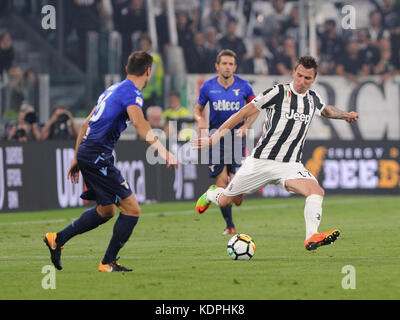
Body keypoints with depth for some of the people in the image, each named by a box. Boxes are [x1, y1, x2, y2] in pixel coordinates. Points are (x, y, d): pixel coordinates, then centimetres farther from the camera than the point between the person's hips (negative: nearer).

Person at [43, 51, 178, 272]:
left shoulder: (113, 89, 19)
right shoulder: (132, 93, -10)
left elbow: (86, 124, 23)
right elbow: (140, 125, -30)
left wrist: (77, 159, 29)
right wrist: (163, 151, -40)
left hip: (86, 153, 10)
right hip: (97, 155, -10)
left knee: (106, 211, 21)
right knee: (132, 209, -7)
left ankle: (57, 239, 24)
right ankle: (108, 263, -1)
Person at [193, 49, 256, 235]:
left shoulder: (243, 86, -3)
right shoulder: (208, 87, -2)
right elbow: (197, 109, 10)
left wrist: (246, 126, -5)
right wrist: (200, 119, -12)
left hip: (236, 135, 0)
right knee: (221, 181, -7)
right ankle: (229, 225, 4)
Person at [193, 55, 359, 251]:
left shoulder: (313, 99, 6)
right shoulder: (278, 93, -11)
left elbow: (325, 110, 35)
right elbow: (244, 113, -8)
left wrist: (345, 115, 20)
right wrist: (215, 137, -11)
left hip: (290, 165, 3)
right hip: (261, 160, -3)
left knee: (317, 191, -27)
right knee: (224, 201, 9)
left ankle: (311, 237, -38)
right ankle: (211, 194, 46)